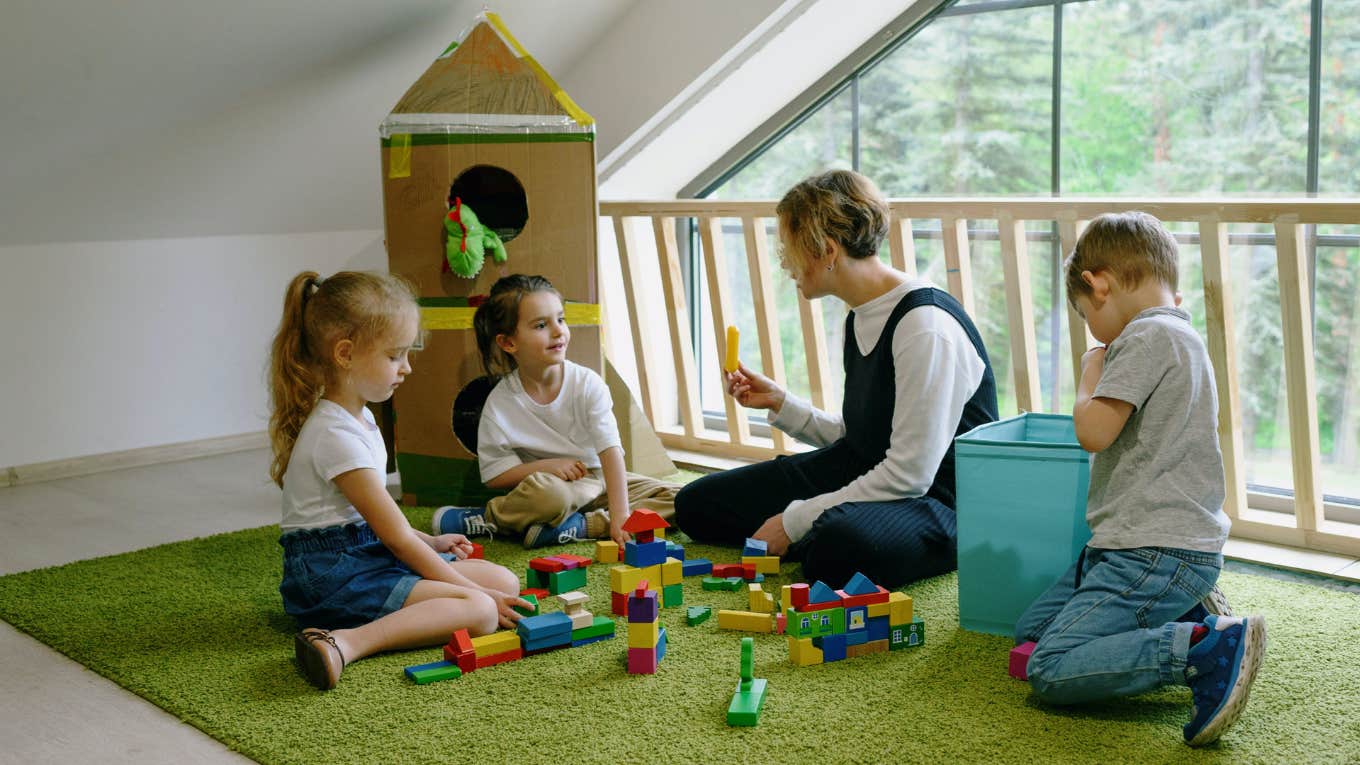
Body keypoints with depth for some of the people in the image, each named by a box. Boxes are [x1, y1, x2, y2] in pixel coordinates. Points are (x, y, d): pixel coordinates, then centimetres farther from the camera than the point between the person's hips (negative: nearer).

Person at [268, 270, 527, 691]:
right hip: (332, 572, -10)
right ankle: (345, 642, -36)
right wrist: (472, 590, -13)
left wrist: (430, 543, 17)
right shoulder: (336, 434, -19)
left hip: (368, 553, 10)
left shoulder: (358, 418, 13)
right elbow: (397, 537, -17)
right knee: (479, 610, -25)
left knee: (504, 580, 2)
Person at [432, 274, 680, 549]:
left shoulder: (587, 384, -11)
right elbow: (494, 475, -7)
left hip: (599, 479, 4)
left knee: (674, 498, -16)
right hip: (546, 481, -4)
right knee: (547, 491, -40)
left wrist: (620, 515, -31)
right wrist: (545, 466, -22)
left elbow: (610, 451, -19)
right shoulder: (500, 403, -12)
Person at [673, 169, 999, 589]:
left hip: (934, 497, -9)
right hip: (861, 474, 9)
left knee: (842, 546, -43)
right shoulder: (861, 318, 7)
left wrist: (794, 520, -20)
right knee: (696, 503, 5)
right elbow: (857, 440, 14)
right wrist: (780, 402, 7)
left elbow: (909, 472, -24)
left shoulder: (927, 326, -23)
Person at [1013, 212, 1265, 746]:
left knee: (1051, 673, -17)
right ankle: (1184, 616, 9)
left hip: (1158, 553, -11)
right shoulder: (1180, 334, 18)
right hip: (1133, 544, 11)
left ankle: (1209, 650, -20)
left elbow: (1093, 432, -19)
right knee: (1030, 629, 15)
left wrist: (1091, 373, -4)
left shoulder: (1148, 335, -14)